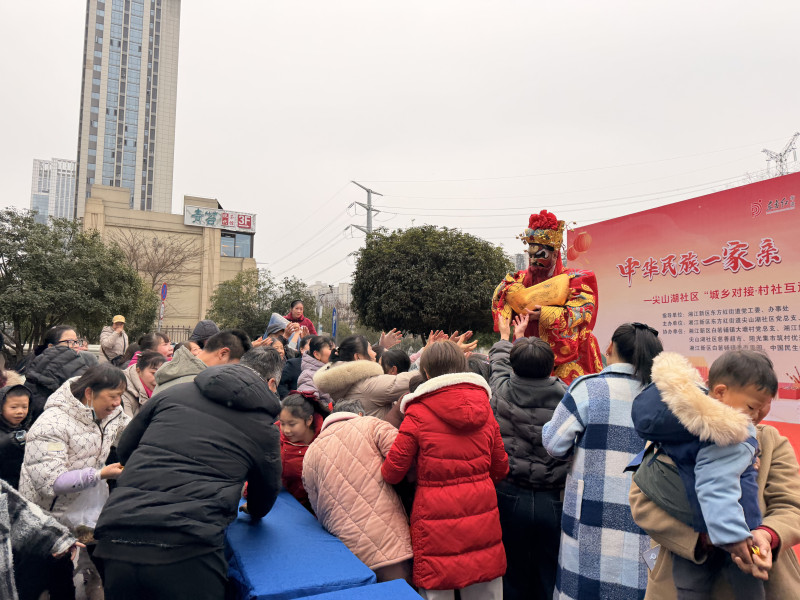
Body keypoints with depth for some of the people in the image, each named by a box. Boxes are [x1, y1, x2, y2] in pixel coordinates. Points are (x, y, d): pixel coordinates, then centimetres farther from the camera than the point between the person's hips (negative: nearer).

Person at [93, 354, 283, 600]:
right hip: (188, 550, -4)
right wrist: (253, 512, 46)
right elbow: (261, 507, 22)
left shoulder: (173, 393, 12)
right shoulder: (264, 428, 6)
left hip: (116, 538, 4)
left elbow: (125, 449, 25)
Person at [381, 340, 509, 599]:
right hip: (483, 514, 4)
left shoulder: (418, 413, -10)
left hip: (437, 514, -4)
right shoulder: (484, 408, 2)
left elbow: (392, 471, -7)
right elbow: (500, 468, 10)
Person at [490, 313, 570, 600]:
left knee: (513, 575, 17)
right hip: (554, 500, 0)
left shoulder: (502, 392, -9)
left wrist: (505, 335, 29)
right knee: (549, 576, 17)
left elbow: (499, 362, 10)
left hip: (510, 496, 0)